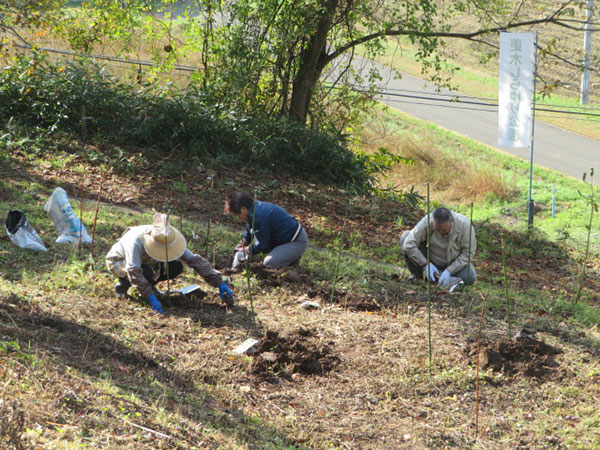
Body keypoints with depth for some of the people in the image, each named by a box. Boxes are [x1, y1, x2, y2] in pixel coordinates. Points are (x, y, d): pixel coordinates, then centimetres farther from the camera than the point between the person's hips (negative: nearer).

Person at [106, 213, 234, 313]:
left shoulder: (169, 240, -23)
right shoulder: (136, 241, -40)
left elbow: (195, 260, -22)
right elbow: (133, 271, -45)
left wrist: (219, 283, -29)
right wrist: (151, 298, -52)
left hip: (145, 261, 5)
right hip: (117, 262, -5)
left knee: (176, 268, -18)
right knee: (147, 273, -37)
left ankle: (148, 285, 2)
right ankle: (122, 284, -9)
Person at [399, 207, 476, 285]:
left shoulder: (465, 225, -29)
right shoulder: (426, 222, -29)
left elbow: (468, 252, -21)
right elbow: (408, 245, -29)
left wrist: (449, 270, -28)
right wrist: (426, 264, -29)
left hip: (453, 263, -1)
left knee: (470, 278, -30)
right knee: (405, 236, -20)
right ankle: (419, 276, -7)